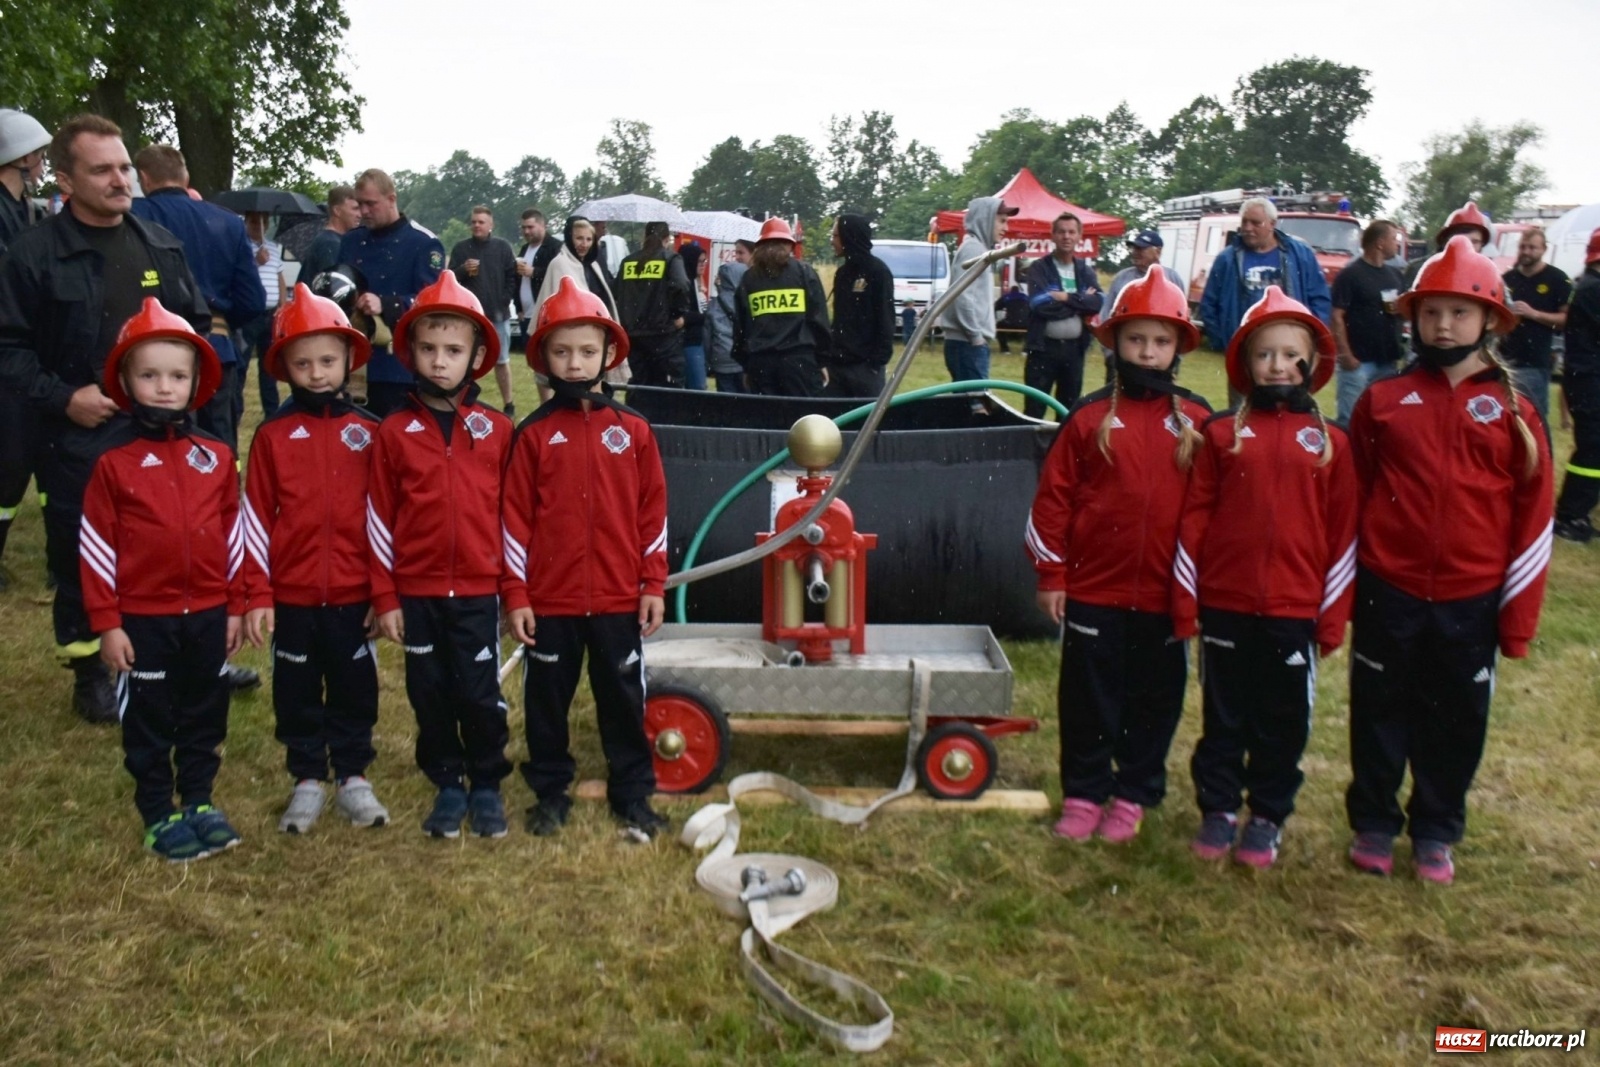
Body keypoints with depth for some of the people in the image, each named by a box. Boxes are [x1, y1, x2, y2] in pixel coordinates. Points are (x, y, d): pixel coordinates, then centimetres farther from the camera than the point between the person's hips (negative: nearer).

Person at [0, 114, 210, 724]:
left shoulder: (161, 244, 8)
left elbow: (198, 322, 15)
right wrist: (63, 398, -17)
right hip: (78, 439, -3)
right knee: (79, 560, 6)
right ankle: (90, 674, 22)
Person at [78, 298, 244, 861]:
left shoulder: (215, 455, 0)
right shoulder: (114, 461, -8)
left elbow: (232, 534, 5)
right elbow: (96, 548, -6)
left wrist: (236, 605, 6)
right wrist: (106, 622, -8)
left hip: (208, 613, 3)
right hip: (143, 618, -3)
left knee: (205, 716, 14)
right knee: (149, 722, 10)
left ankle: (199, 801, 30)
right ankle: (159, 815, 23)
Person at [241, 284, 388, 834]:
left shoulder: (367, 433, -1)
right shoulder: (272, 436, -1)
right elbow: (257, 520, -1)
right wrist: (256, 596, -3)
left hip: (354, 594, 0)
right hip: (291, 596, 0)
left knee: (354, 688, 11)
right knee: (297, 692, 12)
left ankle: (353, 777, 26)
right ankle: (307, 780, 26)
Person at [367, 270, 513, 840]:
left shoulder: (496, 429, 0)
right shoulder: (394, 431, -1)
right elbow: (379, 519, 1)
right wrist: (385, 597, -1)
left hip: (478, 590, -1)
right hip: (416, 591, 1)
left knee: (480, 694, 5)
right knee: (431, 695, 11)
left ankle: (486, 786, 23)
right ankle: (447, 786, 27)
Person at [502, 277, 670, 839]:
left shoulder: (632, 429, 1)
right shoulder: (533, 433, -3)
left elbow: (652, 512, 3)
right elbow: (514, 518, -2)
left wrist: (654, 585, 1)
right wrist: (514, 594, -5)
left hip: (619, 598, 1)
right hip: (549, 600, 0)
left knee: (623, 698, 12)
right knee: (547, 698, 12)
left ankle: (632, 791, 26)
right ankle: (550, 791, 29)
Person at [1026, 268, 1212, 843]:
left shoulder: (1196, 420, 0)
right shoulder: (1090, 417, -2)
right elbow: (1052, 498, -1)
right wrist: (1051, 574, -2)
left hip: (1166, 595, 1)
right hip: (1094, 590, -1)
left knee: (1154, 700, 11)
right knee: (1087, 698, 9)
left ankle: (1133, 796, 27)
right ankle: (1083, 794, 24)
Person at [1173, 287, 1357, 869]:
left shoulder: (1331, 443, 3)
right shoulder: (1223, 433, 2)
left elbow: (1343, 533, 4)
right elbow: (1194, 518, 2)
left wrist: (1333, 616, 1)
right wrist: (1184, 600, -2)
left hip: (1296, 609, 0)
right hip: (1225, 604, 0)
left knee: (1283, 721, 9)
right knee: (1224, 715, 11)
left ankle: (1268, 817, 24)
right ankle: (1218, 810, 25)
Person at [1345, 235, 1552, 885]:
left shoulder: (1512, 412, 0)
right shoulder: (1382, 401, -1)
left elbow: (1531, 519, 1)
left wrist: (1519, 616, 0)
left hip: (1472, 599, 1)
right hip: (1388, 592, 0)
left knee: (1457, 720, 12)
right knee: (1380, 711, 11)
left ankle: (1436, 832, 30)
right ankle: (1373, 824, 28)